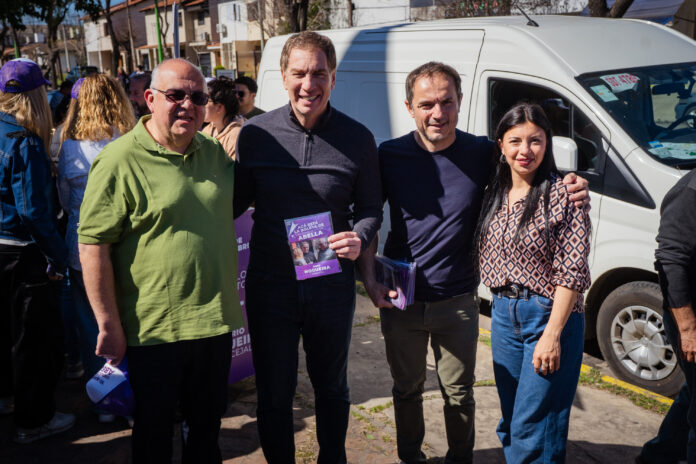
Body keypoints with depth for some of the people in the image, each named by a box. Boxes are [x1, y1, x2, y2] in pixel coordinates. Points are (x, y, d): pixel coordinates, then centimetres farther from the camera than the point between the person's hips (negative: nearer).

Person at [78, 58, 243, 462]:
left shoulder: (216, 152, 5)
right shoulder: (120, 160, -13)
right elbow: (93, 246, -14)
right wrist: (109, 326, -14)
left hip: (216, 322, 5)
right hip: (153, 331, -5)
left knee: (208, 426, 21)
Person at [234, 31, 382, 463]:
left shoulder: (358, 138, -5)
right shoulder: (255, 133, -5)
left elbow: (370, 207, 3)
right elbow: (236, 201, 4)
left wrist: (359, 237, -16)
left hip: (333, 285, 1)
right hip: (270, 285, 0)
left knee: (332, 387, 21)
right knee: (274, 395, 13)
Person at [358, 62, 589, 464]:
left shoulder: (483, 154, -6)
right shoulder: (390, 156, -7)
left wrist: (572, 189, -18)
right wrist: (370, 280, -12)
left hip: (457, 302, 0)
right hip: (400, 299, 1)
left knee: (459, 393, 15)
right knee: (407, 389, 19)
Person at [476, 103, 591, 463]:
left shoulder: (562, 195, -12)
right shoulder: (493, 195, 7)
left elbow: (572, 273, -14)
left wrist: (552, 335, -17)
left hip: (550, 314, -6)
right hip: (503, 313, 6)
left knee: (532, 429, -2)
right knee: (510, 423, 17)